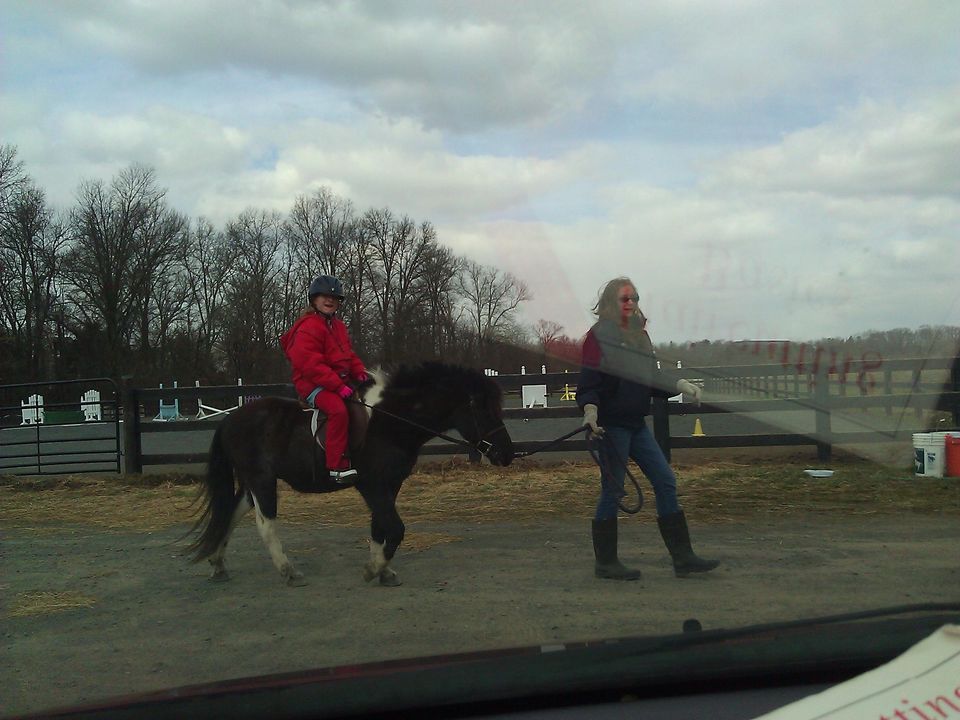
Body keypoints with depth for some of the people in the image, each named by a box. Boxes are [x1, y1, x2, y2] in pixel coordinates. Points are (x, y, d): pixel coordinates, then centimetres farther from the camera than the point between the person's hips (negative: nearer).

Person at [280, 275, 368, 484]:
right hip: (313, 385, -10)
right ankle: (338, 466, -33)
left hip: (340, 382, 10)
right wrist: (338, 386, -25)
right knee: (338, 410, -34)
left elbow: (349, 355, 24)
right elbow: (310, 364, -21)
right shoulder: (308, 327, -12)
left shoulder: (338, 326, 18)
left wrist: (360, 372, 2)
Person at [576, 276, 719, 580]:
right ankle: (605, 563, 11)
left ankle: (682, 558, 10)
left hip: (637, 424, 8)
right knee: (612, 491, -1)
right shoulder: (599, 337, -8)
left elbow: (652, 381, 19)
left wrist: (681, 385, 8)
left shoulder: (640, 336, 14)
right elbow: (588, 382, -14)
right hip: (612, 424, -8)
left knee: (666, 482, 4)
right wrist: (590, 410, -30)